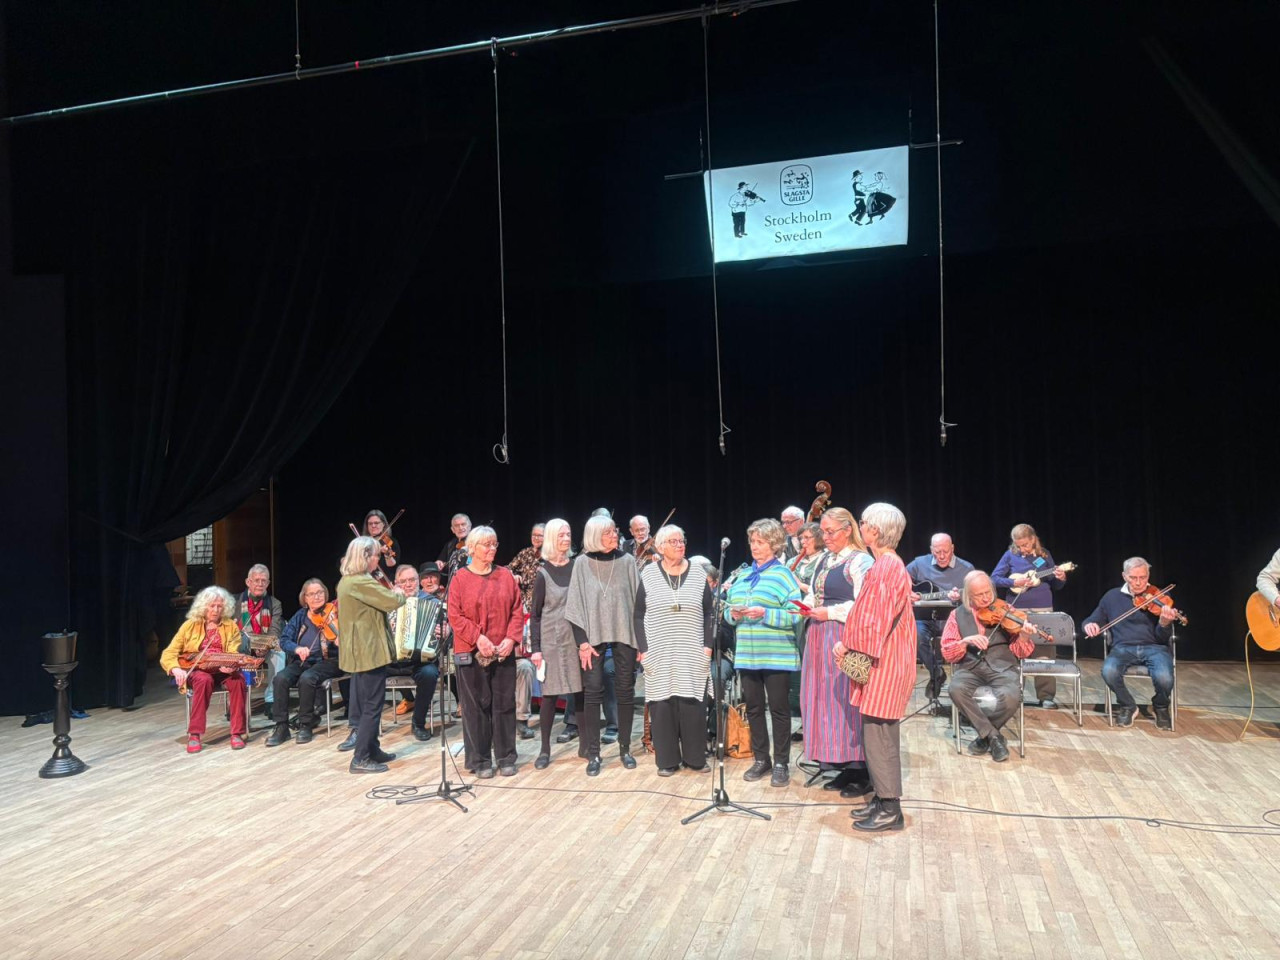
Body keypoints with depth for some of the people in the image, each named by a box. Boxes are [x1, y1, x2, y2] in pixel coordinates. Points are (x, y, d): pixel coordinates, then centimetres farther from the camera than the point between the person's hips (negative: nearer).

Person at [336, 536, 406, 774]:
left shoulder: (348, 580, 12)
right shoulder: (361, 582, -21)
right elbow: (392, 602, -22)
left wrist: (390, 593, 8)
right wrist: (400, 593, -2)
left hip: (360, 650, 11)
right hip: (370, 650, -11)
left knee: (366, 703, 18)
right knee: (373, 705, -3)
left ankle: (371, 750, 27)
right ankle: (360, 759, 1)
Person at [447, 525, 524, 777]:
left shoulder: (505, 575, 6)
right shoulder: (460, 578, -2)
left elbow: (517, 611, 5)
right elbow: (454, 616, -6)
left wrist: (511, 638, -8)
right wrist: (478, 638, -16)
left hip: (503, 651, 3)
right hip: (471, 652, -2)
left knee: (504, 704, 7)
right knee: (476, 705, 4)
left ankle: (506, 757, 18)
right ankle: (481, 760, 15)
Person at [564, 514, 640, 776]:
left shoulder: (626, 561, 1)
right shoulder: (582, 563, -2)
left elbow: (637, 599, 3)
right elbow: (576, 604, -2)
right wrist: (582, 642, -8)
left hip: (624, 634, 1)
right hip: (594, 635, -1)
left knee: (625, 690, 6)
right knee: (592, 692, -2)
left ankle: (624, 748, 20)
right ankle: (593, 754, 7)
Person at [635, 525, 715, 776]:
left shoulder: (698, 574, 4)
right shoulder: (649, 574, 1)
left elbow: (709, 613, 6)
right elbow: (639, 615, 2)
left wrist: (708, 645, -3)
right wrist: (642, 648, -6)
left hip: (693, 654, 1)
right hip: (659, 654, -1)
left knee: (693, 705, 2)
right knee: (662, 705, 2)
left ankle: (695, 757, 16)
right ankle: (667, 759, 14)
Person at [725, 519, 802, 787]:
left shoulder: (784, 575, -5)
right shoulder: (743, 576, 13)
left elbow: (795, 615, -13)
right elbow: (727, 609, 17)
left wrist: (764, 614, -22)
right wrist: (733, 614, -6)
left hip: (777, 655, -6)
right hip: (747, 655, 6)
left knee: (779, 708, 3)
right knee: (753, 708, 12)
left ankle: (781, 764, 15)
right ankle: (761, 759, 25)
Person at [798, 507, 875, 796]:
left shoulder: (860, 561, -8)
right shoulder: (824, 560, 16)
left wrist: (829, 613, -17)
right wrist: (808, 605, 2)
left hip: (845, 638, -8)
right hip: (820, 637, 8)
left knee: (847, 699, -5)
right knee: (825, 699, 9)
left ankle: (861, 770, 7)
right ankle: (845, 765, 19)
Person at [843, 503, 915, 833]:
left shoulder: (885, 568, -18)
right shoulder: (888, 564, 13)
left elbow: (875, 619, -21)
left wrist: (848, 644, -10)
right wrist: (851, 643, 11)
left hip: (882, 663, -10)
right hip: (880, 660, 10)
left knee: (879, 735, -3)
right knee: (877, 734, 15)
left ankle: (890, 809, 5)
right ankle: (883, 799, 25)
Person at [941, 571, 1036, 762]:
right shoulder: (958, 615, 9)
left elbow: (1020, 653, 5)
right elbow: (947, 653, 2)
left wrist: (1024, 638, -17)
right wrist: (966, 641, -17)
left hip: (1002, 666, 0)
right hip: (970, 666, 0)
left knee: (1011, 696, -32)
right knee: (956, 689, -33)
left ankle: (985, 736, -2)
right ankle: (994, 736, -13)